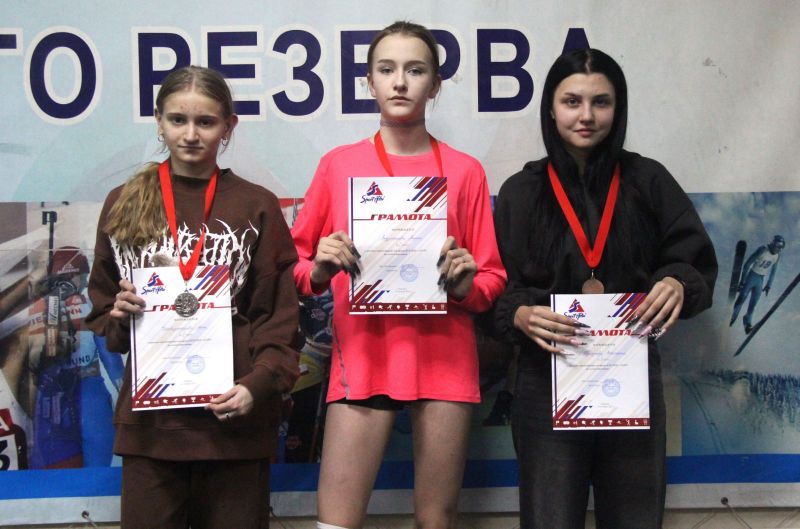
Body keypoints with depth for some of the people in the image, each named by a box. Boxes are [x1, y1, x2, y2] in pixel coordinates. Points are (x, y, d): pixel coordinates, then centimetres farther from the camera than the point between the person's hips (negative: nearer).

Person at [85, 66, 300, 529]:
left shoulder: (257, 206, 3)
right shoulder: (124, 205, 9)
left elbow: (281, 314, 1)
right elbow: (100, 311, 16)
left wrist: (258, 385, -14)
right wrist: (118, 317, -7)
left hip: (233, 418, -1)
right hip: (149, 418, 2)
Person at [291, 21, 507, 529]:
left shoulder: (465, 171, 6)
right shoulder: (339, 164, 6)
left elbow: (493, 279, 8)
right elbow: (295, 267, 9)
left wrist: (466, 285, -12)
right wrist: (318, 271, -12)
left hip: (444, 358, 1)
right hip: (363, 354, 0)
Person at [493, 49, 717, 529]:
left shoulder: (649, 181, 5)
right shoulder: (521, 192, 4)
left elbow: (697, 263, 5)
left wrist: (678, 284, -18)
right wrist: (521, 315, -19)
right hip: (548, 386, -1)